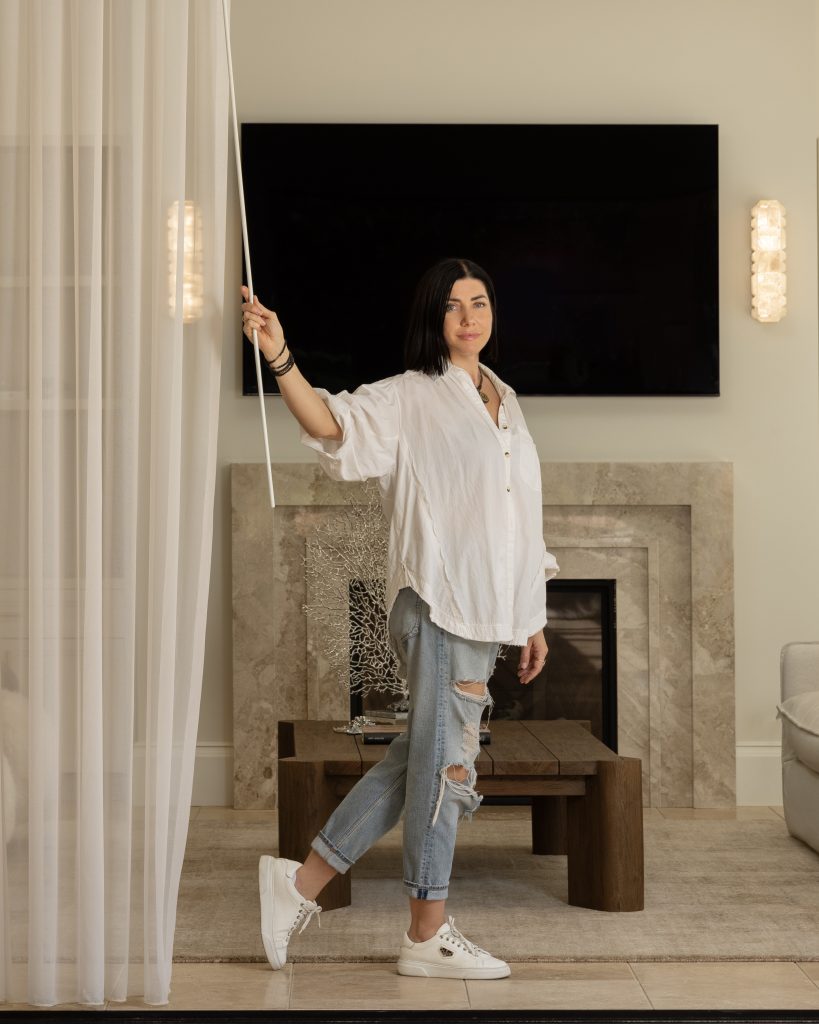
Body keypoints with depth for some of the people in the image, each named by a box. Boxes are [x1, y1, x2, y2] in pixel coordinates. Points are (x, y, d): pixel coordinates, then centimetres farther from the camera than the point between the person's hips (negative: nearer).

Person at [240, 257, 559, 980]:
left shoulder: (505, 402, 18)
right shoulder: (410, 398, -3)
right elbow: (336, 426, -23)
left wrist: (533, 620, 20)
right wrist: (281, 359, -39)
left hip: (488, 613, 7)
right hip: (437, 603, -7)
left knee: (424, 759, 9)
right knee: (445, 760, -2)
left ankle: (302, 881, 17)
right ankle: (428, 936, 9)